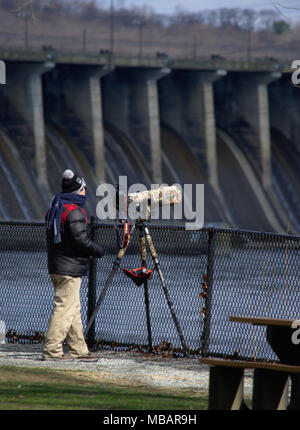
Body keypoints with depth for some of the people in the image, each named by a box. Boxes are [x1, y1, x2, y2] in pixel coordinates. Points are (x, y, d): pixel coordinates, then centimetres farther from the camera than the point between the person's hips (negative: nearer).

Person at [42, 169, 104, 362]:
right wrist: (98, 251, -4)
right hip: (71, 268, -10)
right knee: (64, 308, -8)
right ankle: (52, 350, -11)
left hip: (56, 266, 10)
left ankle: (79, 349, 16)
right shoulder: (74, 211, -15)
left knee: (74, 309, 13)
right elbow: (81, 240, -21)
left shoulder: (54, 209, 14)